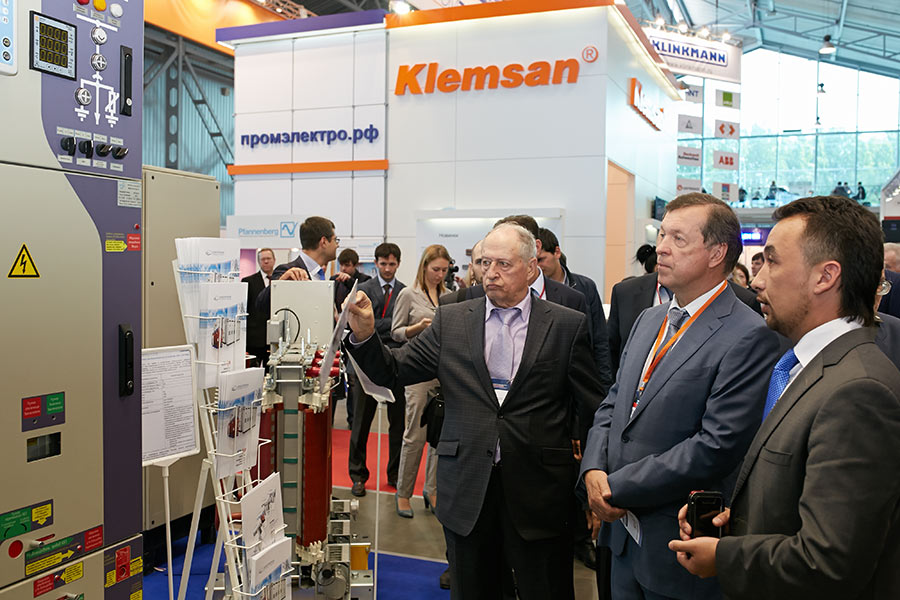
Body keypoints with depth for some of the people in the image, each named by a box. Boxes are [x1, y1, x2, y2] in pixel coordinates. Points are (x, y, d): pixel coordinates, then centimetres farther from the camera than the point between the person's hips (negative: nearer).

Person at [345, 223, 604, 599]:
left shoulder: (567, 326, -1)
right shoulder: (450, 321, 5)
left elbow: (595, 405, -1)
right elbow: (393, 371, 3)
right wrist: (364, 335, -14)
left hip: (539, 492, -2)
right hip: (467, 490, 2)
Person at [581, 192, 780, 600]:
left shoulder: (749, 337, -17)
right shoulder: (648, 321, 9)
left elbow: (717, 446, -23)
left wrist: (618, 488, -18)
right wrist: (594, 469, -6)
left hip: (680, 549, -7)